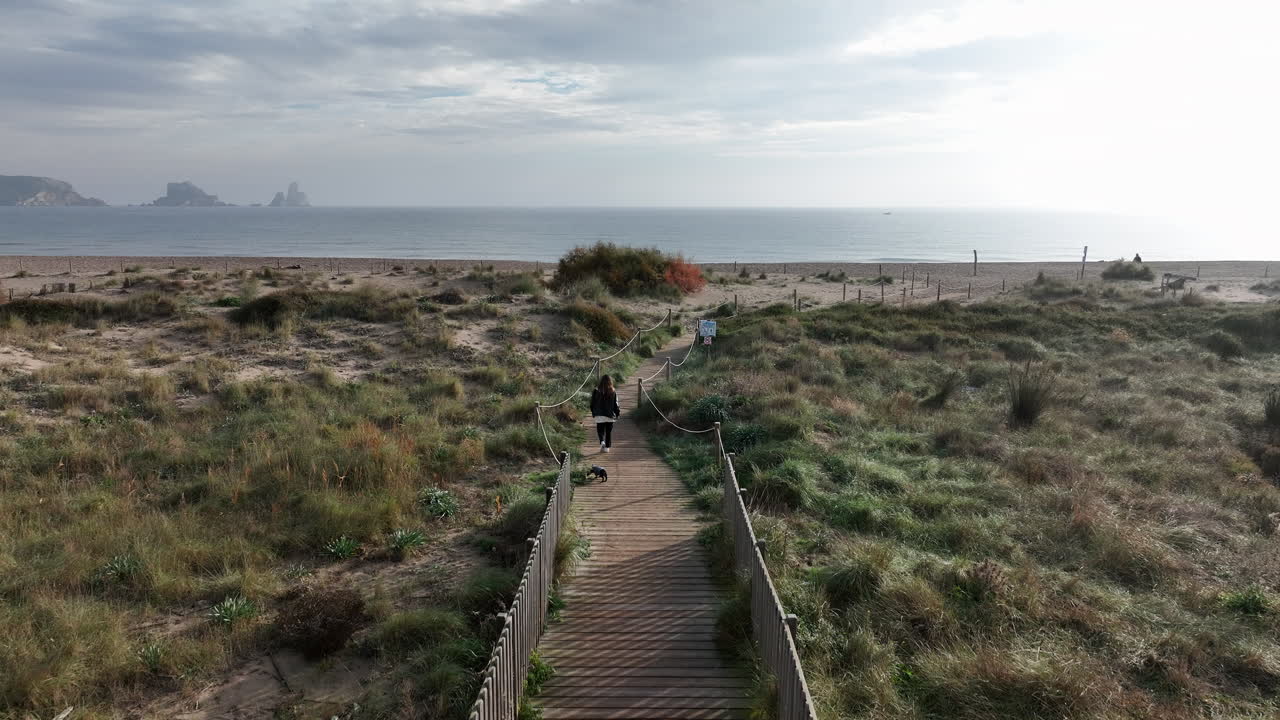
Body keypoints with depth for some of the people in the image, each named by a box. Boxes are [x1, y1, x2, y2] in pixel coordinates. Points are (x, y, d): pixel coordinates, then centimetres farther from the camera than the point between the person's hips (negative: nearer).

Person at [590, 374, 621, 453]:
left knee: (600, 430, 7)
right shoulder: (613, 392, -4)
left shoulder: (596, 391, -5)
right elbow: (616, 404, -1)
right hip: (610, 415, 1)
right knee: (609, 431, 12)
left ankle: (602, 441, -20)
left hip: (599, 415, -1)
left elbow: (592, 404, 2)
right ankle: (607, 447, 14)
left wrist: (593, 413, 15)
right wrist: (618, 413, 12)